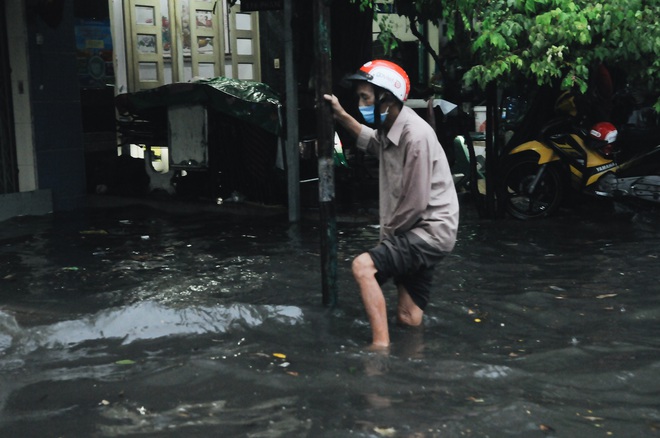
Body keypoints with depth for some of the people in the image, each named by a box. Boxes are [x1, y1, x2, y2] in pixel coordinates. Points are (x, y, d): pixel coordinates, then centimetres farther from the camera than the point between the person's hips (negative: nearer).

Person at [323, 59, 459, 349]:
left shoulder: (415, 136, -22)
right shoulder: (390, 128, 5)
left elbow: (415, 205, -23)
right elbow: (372, 141, 33)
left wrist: (386, 233, -7)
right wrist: (341, 116, 20)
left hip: (430, 232, -10)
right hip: (412, 231, 10)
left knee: (363, 266, -26)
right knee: (408, 319, 12)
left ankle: (381, 346, -24)